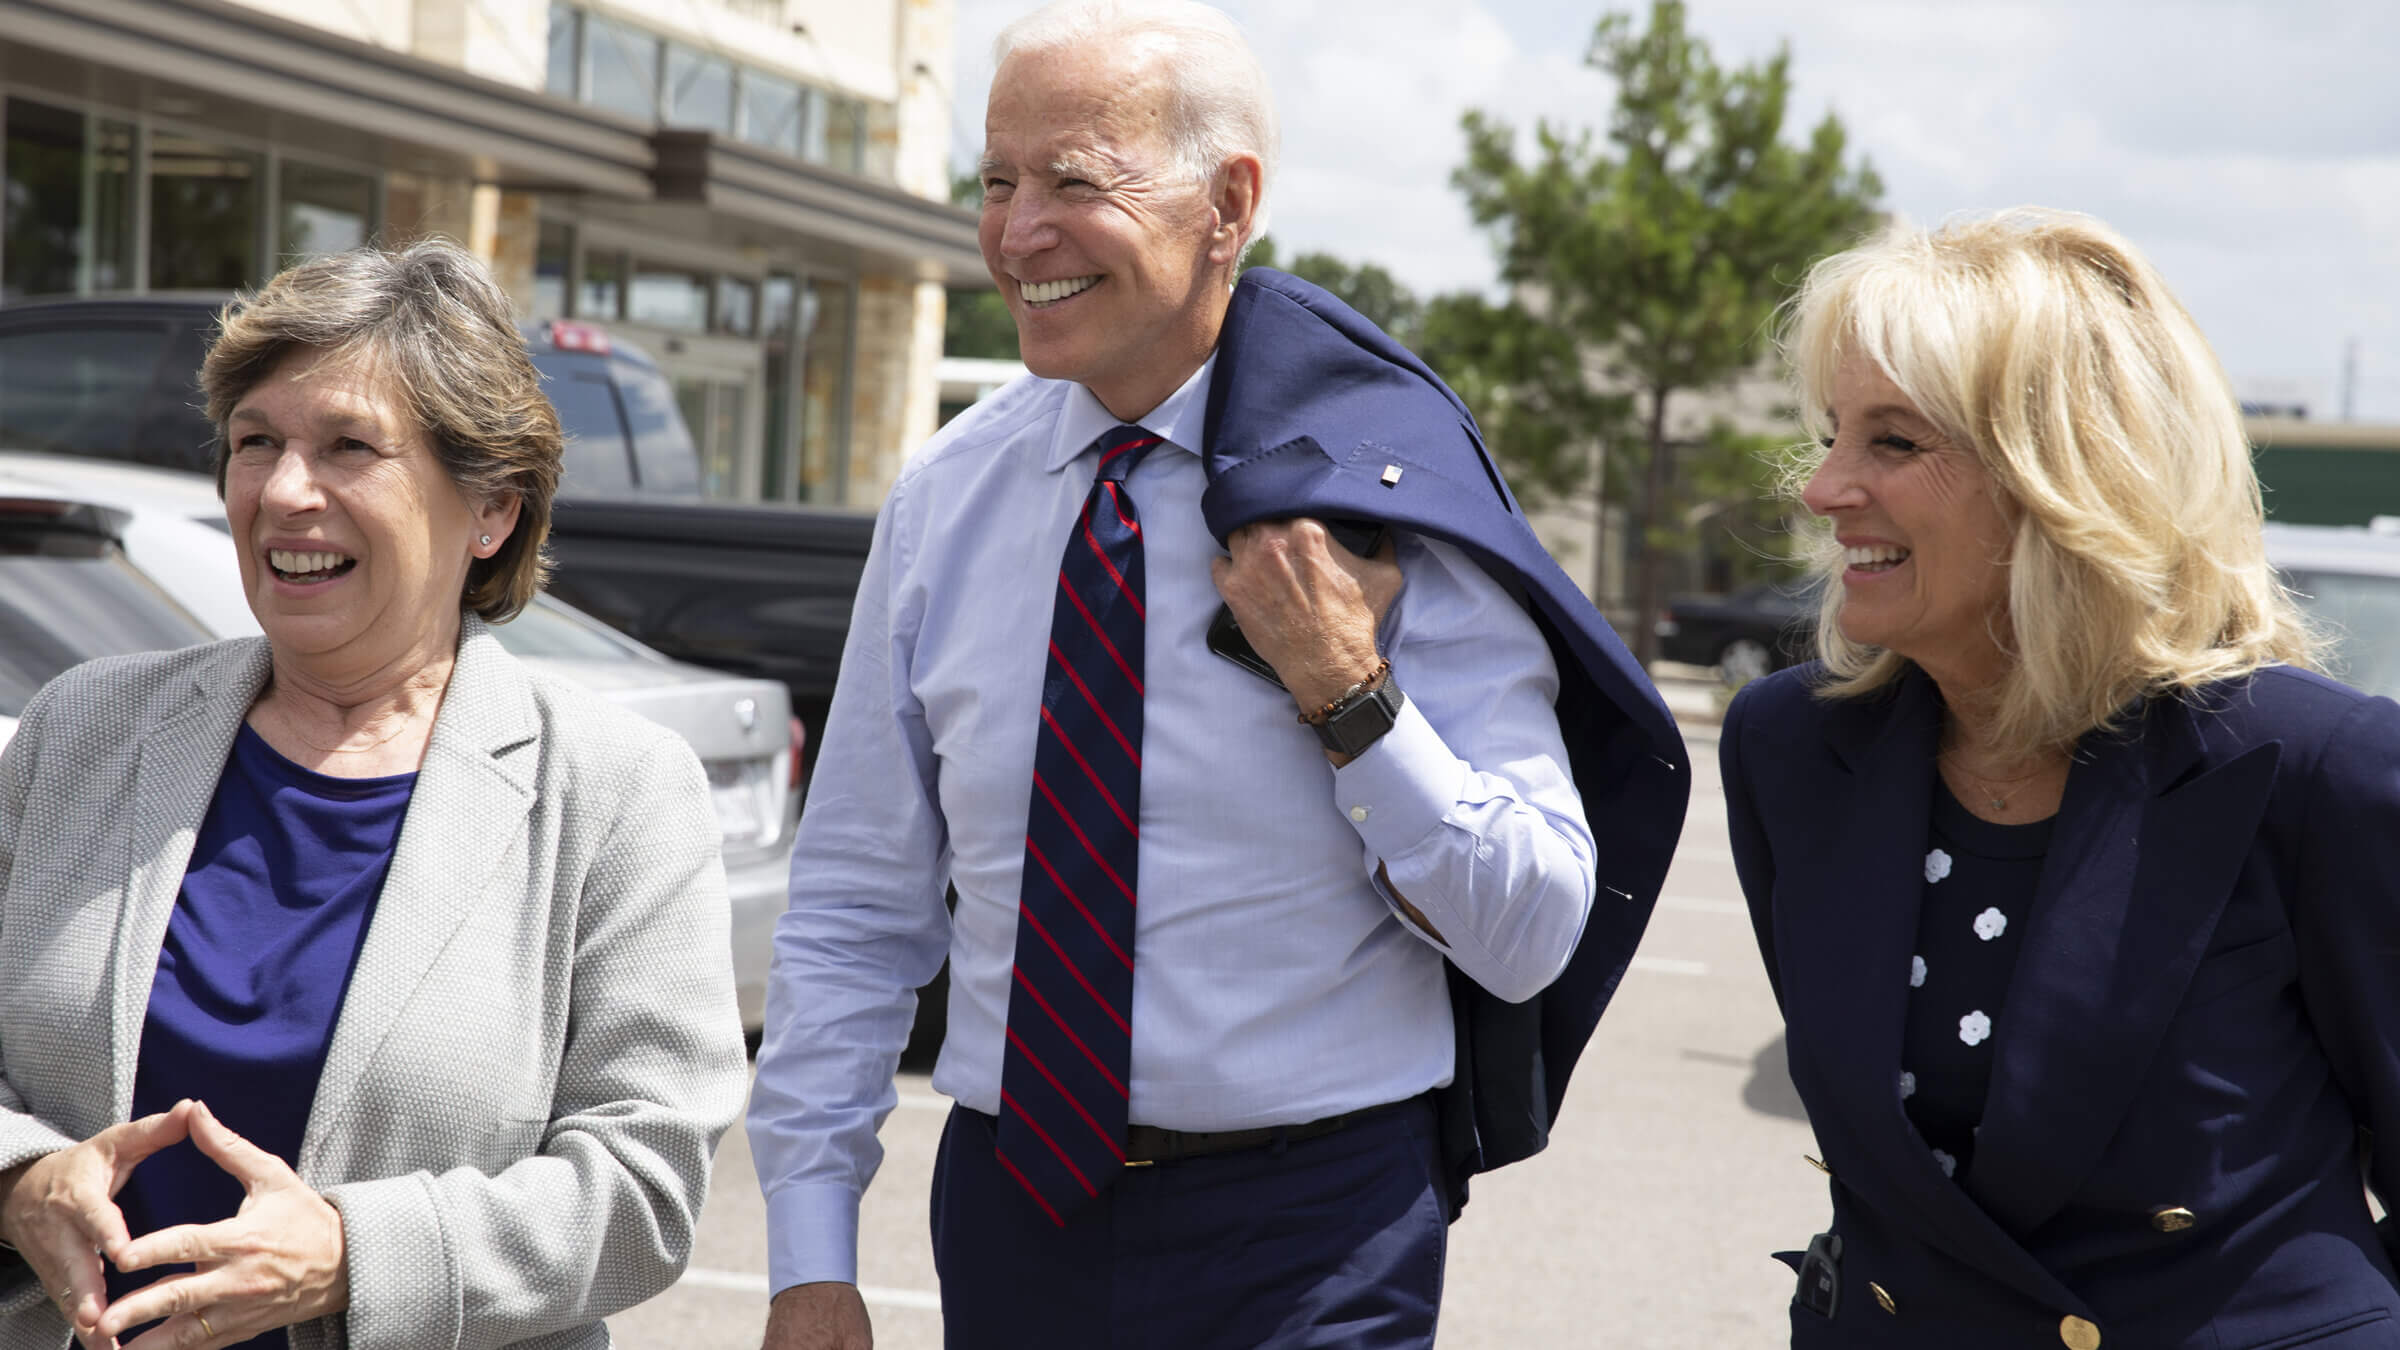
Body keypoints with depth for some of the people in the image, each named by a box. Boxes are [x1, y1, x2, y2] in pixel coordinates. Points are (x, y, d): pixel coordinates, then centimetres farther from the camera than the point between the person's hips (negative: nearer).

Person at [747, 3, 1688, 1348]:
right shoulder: (944, 502, 0)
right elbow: (856, 908, 4)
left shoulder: (1385, 505, -10)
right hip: (1008, 1215, 4)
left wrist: (1350, 697, -21)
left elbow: (1534, 939, -10)